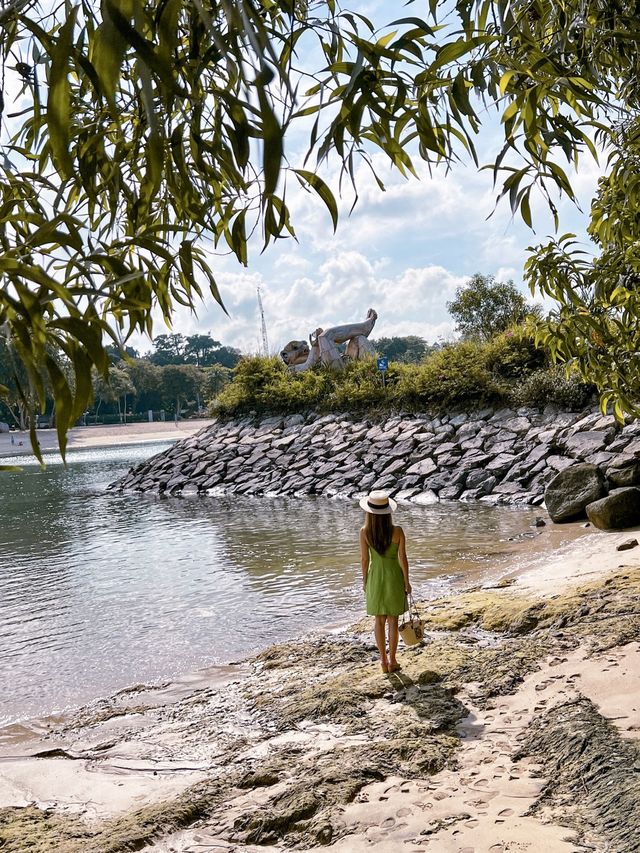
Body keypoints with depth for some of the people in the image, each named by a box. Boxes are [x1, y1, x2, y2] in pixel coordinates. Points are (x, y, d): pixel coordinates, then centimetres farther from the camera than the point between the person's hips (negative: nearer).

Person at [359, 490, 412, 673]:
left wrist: (365, 580, 7)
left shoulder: (364, 531, -13)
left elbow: (365, 559, -7)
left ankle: (384, 660, 19)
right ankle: (392, 660, 16)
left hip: (375, 576, 1)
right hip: (394, 576, -1)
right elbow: (402, 558, -11)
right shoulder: (397, 531, -16)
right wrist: (407, 581, 0)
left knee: (379, 619, 14)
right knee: (393, 620, 10)